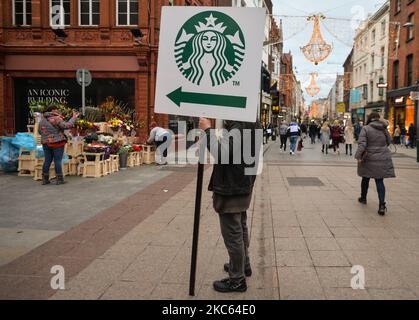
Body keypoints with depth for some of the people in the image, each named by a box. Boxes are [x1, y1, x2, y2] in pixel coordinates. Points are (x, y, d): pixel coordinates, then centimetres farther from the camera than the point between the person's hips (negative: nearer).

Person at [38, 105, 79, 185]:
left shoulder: (43, 119, 11)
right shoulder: (56, 119, -12)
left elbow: (40, 131, 17)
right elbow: (67, 126, -17)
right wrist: (73, 118, -8)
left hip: (46, 143, 7)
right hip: (57, 143, -7)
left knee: (47, 160, 11)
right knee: (58, 161, -2)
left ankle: (45, 179, 13)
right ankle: (59, 179, 1)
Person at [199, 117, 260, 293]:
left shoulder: (238, 129, -23)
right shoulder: (251, 125, 6)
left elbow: (221, 153, -35)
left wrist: (208, 130, -27)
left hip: (231, 191, -10)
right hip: (242, 187, 10)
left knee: (232, 235, 1)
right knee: (240, 229, 25)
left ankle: (237, 280, 12)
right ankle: (243, 265, 42)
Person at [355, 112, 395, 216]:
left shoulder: (366, 129, -9)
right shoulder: (384, 129, 5)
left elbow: (362, 144, -17)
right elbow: (389, 142, 16)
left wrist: (359, 156, -16)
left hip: (369, 159, -2)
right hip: (383, 159, 3)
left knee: (365, 179, 18)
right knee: (380, 181, 2)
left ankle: (363, 198, 36)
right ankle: (382, 205, -10)